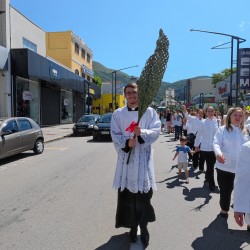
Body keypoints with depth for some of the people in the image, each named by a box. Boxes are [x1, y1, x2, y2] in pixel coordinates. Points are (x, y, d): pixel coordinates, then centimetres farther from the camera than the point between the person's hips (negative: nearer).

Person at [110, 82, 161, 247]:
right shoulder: (118, 114, 6)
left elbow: (156, 131, -6)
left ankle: (144, 227, 23)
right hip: (126, 157, 2)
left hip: (143, 158, -1)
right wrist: (126, 143, -18)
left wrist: (142, 133, -24)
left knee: (144, 194, 2)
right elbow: (115, 135, 0)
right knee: (127, 194, 7)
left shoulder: (149, 112, 3)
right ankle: (133, 226, 27)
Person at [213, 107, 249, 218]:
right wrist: (218, 153, -33)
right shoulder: (223, 130, -5)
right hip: (225, 166, -3)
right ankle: (224, 209, 35)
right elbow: (216, 143, -15)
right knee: (225, 190, 11)